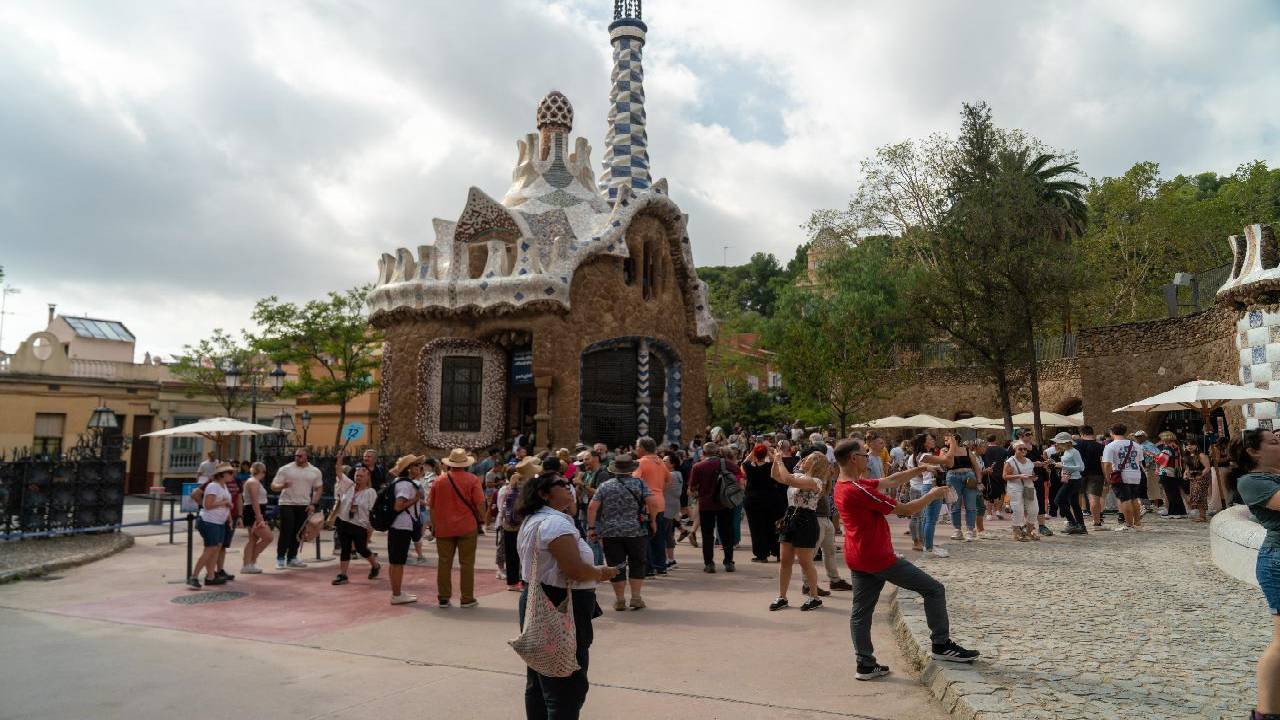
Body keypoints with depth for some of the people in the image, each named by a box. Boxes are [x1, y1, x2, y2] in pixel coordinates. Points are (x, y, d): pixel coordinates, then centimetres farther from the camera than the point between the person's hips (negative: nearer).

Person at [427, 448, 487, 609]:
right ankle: (467, 598, 8)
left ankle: (443, 597, 14)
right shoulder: (472, 480, -6)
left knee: (444, 563, 10)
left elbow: (431, 505, 7)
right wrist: (481, 521, 4)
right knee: (466, 563, 5)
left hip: (443, 528, 3)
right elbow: (479, 504, -9)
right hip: (467, 527, -2)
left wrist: (434, 525, 16)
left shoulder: (439, 481, 3)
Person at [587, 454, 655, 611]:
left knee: (616, 566, 7)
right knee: (637, 564, 11)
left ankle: (620, 600, 13)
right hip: (636, 531, -1)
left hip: (610, 533, 1)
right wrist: (652, 521, 4)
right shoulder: (639, 483, -1)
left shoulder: (604, 486, 3)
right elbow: (652, 503, -10)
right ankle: (636, 598, 12)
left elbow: (592, 507, -4)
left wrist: (591, 527, 2)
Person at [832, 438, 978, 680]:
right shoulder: (859, 490, -23)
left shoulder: (842, 486, 7)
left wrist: (916, 470, 14)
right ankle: (941, 645, 14)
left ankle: (865, 665, 14)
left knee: (860, 612, 10)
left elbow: (888, 482, 15)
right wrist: (932, 495, -2)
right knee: (933, 589, 5)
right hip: (879, 558, -9)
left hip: (857, 559, 10)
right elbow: (905, 510, -17)